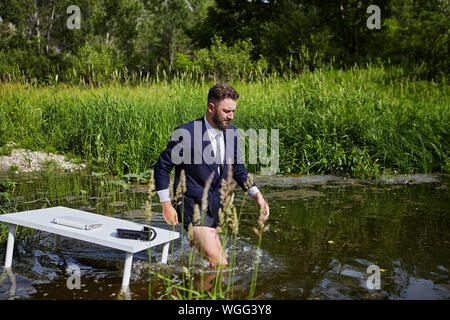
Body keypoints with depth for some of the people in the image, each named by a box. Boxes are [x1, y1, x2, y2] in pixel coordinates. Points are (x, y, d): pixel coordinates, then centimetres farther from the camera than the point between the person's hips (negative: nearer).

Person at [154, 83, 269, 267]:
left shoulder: (232, 133, 0)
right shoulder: (185, 134, -18)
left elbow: (238, 168, 13)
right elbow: (161, 167, -8)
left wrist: (257, 196, 2)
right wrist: (166, 205, -9)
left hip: (217, 207, 6)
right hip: (193, 205, -6)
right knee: (220, 265, -11)